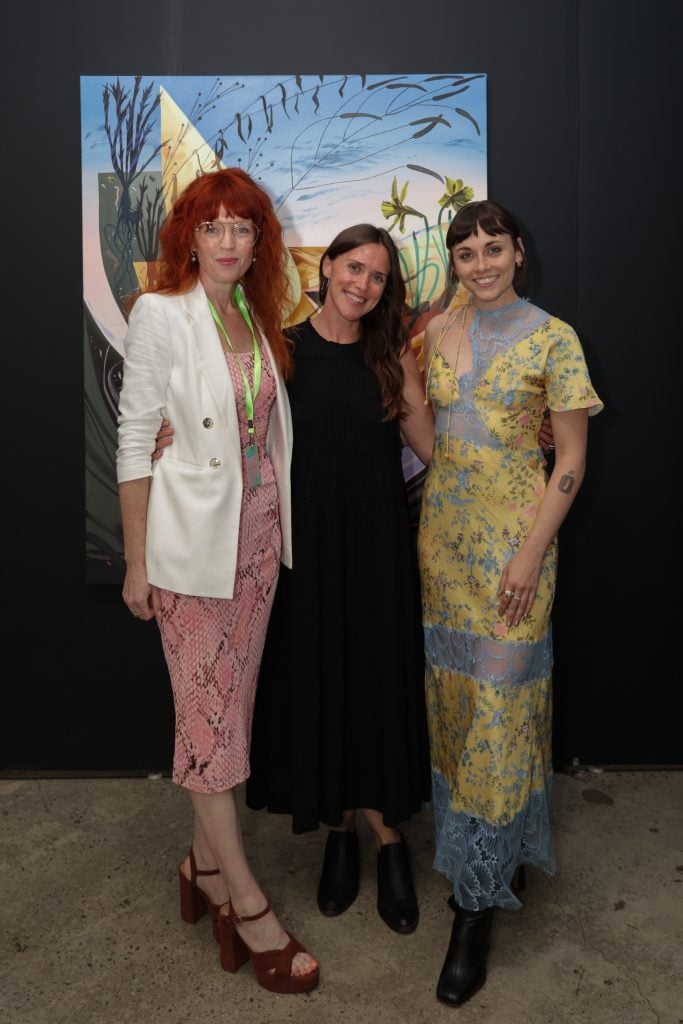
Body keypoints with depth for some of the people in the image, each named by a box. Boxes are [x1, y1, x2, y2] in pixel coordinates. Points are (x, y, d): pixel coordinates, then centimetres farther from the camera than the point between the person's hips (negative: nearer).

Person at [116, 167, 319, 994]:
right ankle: (247, 905, 15)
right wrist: (136, 560, -8)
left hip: (258, 532, 6)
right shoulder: (160, 314, -7)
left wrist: (276, 524, 8)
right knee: (211, 714, 2)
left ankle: (205, 863, 31)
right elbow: (135, 437, -7)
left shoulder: (258, 317, 9)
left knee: (232, 704, 13)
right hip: (192, 539, -6)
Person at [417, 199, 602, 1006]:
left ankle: (479, 900, 10)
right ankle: (467, 845, 34)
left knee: (500, 698, -2)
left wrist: (532, 553, -14)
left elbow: (572, 461, -7)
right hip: (444, 532, 5)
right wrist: (427, 526, 8)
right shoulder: (437, 333, 7)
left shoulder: (552, 338, -6)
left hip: (513, 537, -5)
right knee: (453, 690, 12)